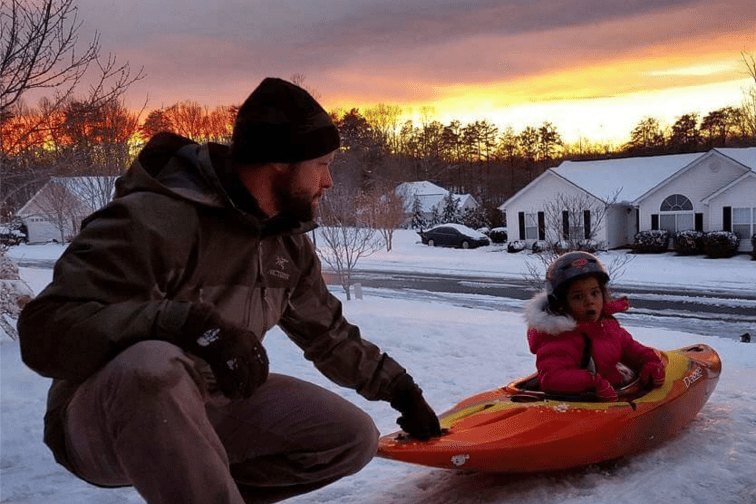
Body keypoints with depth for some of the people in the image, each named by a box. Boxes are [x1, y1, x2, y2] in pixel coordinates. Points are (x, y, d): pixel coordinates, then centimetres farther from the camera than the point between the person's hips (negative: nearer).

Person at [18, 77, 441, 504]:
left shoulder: (289, 242, 2)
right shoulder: (155, 218, -24)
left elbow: (328, 334, 16)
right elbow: (45, 330, -31)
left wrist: (397, 386, 18)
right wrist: (188, 323, -42)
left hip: (210, 411, 7)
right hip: (101, 421, -7)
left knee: (354, 439, -3)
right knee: (152, 365, -41)